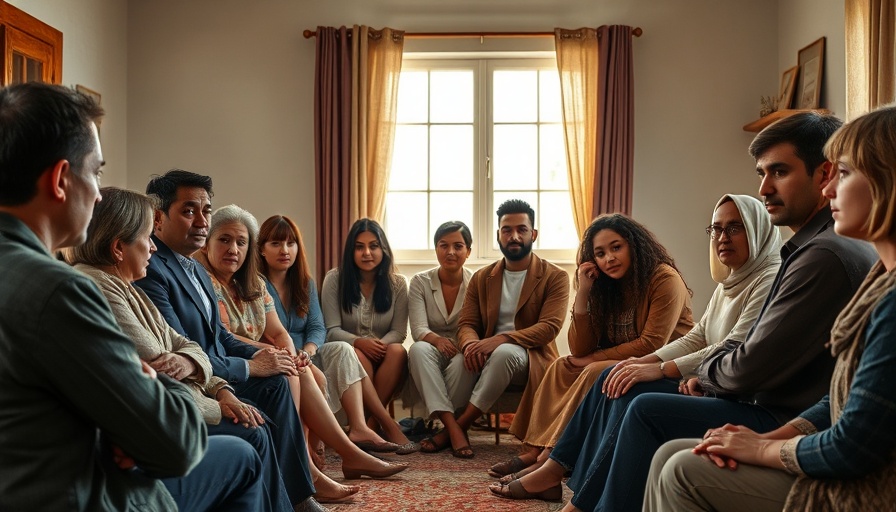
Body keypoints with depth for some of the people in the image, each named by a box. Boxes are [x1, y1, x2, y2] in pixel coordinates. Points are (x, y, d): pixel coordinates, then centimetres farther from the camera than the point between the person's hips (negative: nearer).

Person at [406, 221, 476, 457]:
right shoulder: (420, 282, 0)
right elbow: (418, 329, -10)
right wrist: (438, 340, -34)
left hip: (463, 358, -1)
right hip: (432, 354, 1)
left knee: (464, 359, -36)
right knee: (419, 349, -34)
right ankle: (453, 427, -41)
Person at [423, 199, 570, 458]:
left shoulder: (555, 277, 0)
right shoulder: (481, 278, 13)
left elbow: (549, 327, -13)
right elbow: (466, 324, 5)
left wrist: (502, 339, -28)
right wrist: (471, 345, -22)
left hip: (531, 359, -3)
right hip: (487, 356, 3)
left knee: (505, 353, -38)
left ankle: (457, 427, -28)